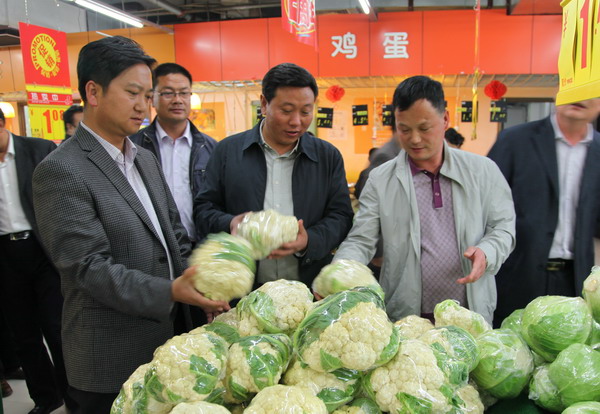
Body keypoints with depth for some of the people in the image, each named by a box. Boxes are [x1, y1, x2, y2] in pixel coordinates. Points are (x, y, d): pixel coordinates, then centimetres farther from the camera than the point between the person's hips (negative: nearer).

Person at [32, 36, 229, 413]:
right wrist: (170, 292, -30)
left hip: (170, 335, 7)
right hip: (111, 357, -7)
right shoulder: (60, 171, -16)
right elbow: (89, 266, -21)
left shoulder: (146, 160, 9)